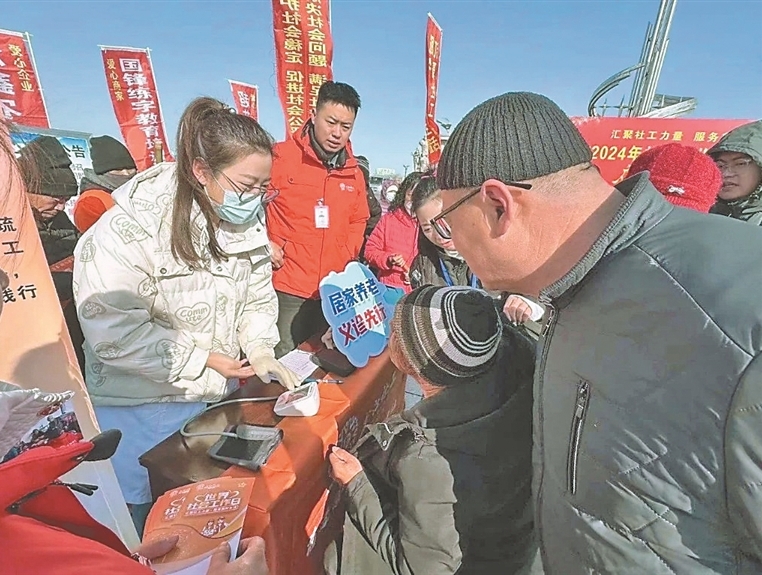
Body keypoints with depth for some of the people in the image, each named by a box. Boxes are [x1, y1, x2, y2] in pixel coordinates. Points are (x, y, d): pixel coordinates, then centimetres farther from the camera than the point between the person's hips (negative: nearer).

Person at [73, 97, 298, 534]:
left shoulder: (248, 217, -6)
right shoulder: (134, 225, -23)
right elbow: (112, 329, -24)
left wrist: (259, 350, -14)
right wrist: (202, 360, -21)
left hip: (218, 392, 5)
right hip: (142, 403, -4)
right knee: (144, 521, 18)